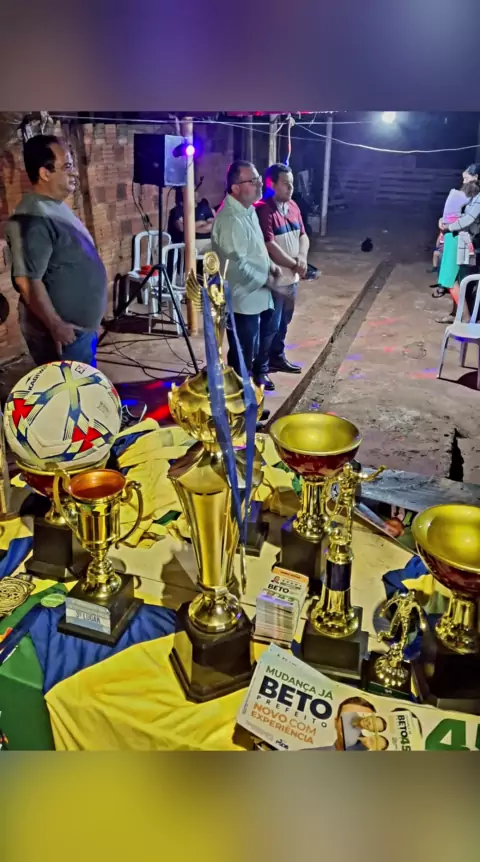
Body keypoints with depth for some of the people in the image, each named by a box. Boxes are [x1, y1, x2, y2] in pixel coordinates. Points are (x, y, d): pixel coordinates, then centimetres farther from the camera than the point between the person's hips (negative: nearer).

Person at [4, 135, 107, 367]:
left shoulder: (57, 207, 11)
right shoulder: (33, 219, -21)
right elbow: (27, 280, -25)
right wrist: (56, 325, -23)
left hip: (82, 327, 10)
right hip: (65, 333, -10)